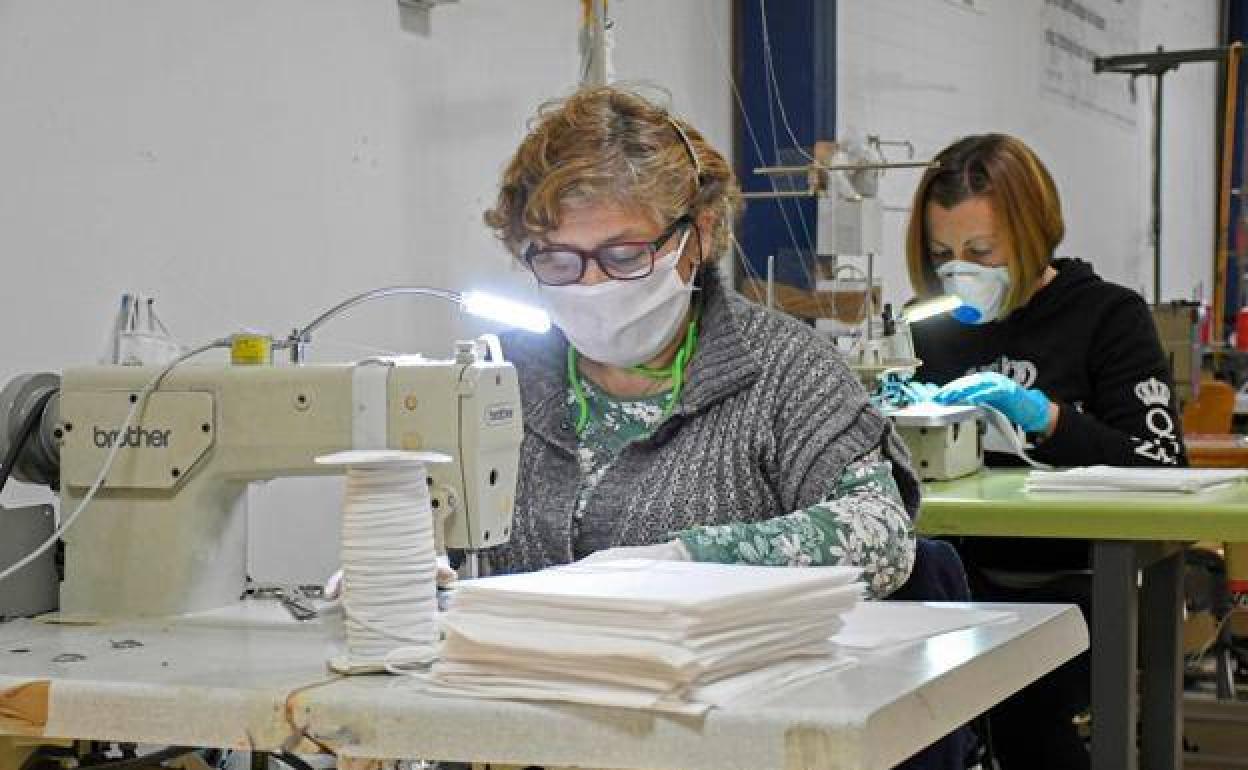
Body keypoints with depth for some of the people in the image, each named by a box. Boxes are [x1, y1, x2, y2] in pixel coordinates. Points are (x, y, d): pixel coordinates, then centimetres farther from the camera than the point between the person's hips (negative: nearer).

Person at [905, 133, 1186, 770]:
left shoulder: (1109, 317, 2)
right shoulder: (939, 330, 16)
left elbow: (1160, 465, -8)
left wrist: (1047, 417, -18)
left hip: (1071, 584, -4)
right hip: (964, 580, 4)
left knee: (1020, 708, -30)